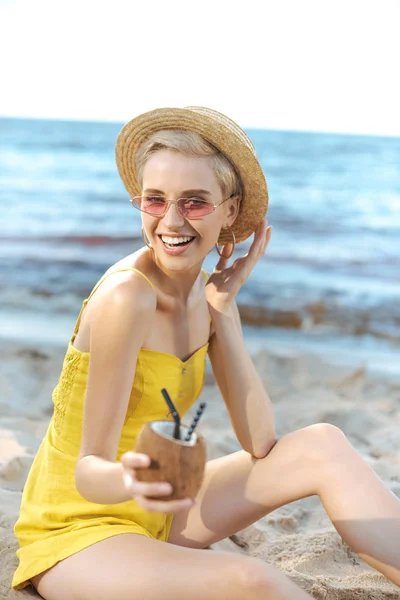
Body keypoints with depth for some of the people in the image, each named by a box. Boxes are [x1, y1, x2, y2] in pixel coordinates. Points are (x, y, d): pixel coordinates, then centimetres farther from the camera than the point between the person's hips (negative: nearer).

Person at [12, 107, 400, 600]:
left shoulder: (207, 292, -2)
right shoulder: (127, 295, -24)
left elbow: (260, 444, -8)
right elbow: (89, 472, -22)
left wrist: (224, 311, -12)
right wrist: (128, 481, -45)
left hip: (154, 518, 7)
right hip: (76, 531, -7)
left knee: (324, 447, -7)